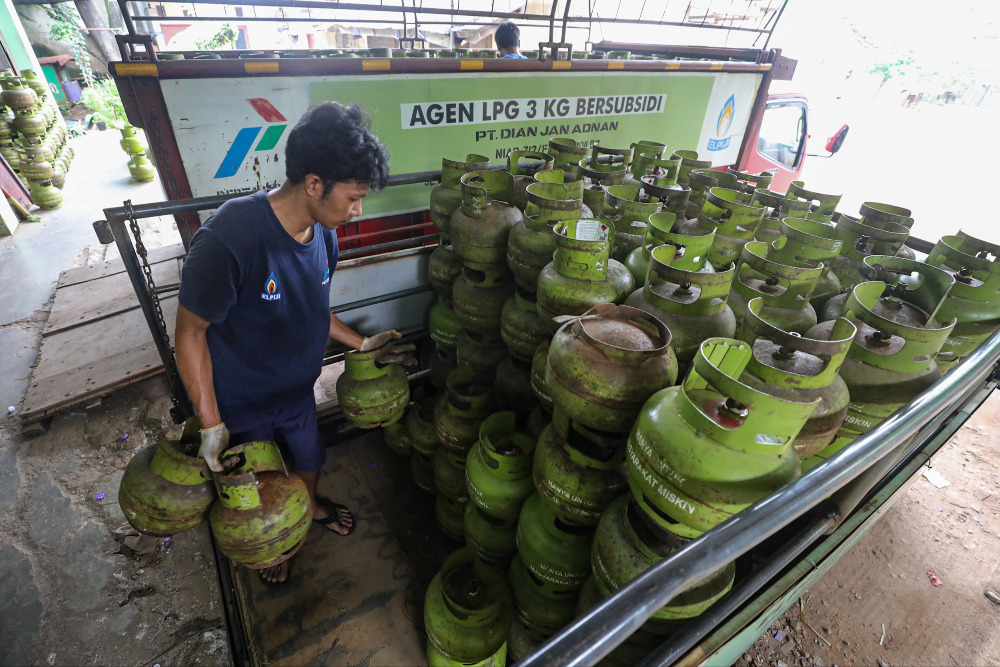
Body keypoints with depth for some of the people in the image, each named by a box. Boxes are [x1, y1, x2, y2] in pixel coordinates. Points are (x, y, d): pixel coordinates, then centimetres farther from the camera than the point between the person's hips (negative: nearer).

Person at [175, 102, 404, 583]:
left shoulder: (324, 234, -12)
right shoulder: (230, 237, -33)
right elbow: (190, 331, -23)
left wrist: (361, 343, 4)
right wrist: (211, 424, -21)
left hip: (297, 390, 5)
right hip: (240, 403, -4)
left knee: (308, 458, 28)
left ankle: (311, 505, 61)